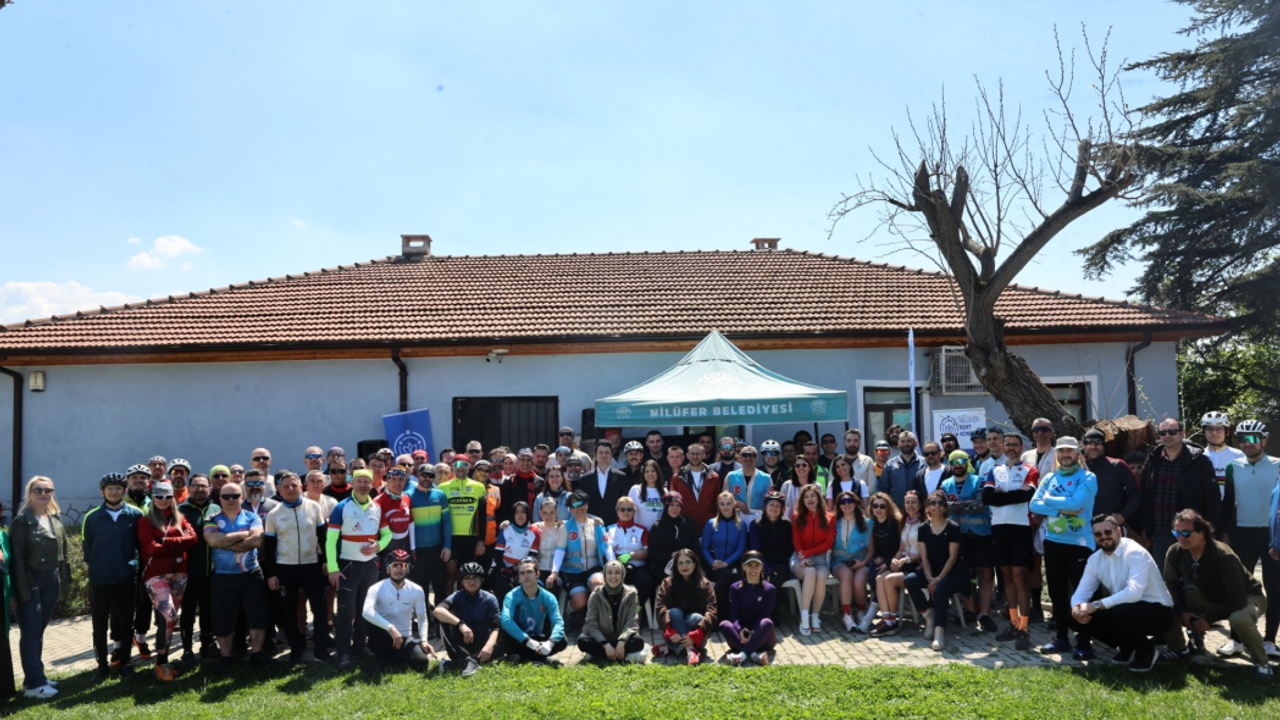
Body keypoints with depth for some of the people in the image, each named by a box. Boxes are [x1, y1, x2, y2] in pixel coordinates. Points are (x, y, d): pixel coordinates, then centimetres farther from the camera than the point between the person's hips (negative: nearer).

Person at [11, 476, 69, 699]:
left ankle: (33, 678, 19)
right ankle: (35, 683, 0)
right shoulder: (22, 520, -7)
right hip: (31, 581, -6)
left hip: (51, 580, 6)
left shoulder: (57, 519, 10)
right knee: (30, 633, -2)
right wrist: (22, 588, -16)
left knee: (39, 630, 11)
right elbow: (16, 557, -11)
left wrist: (64, 583, 9)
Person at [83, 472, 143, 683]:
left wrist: (135, 561, -1)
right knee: (100, 624, 7)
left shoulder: (135, 515, -2)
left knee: (125, 622, 7)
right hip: (99, 578, 0)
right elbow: (86, 546, 8)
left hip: (126, 577, 0)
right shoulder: (92, 517, 0)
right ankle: (102, 665, 17)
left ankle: (123, 663, 18)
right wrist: (94, 564, 6)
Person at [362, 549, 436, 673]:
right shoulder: (377, 589, -15)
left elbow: (422, 618, 6)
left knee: (422, 662, -24)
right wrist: (390, 628, -44)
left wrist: (423, 640, -11)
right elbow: (366, 612, -34)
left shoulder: (417, 590, -4)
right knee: (371, 621, -36)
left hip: (405, 638, 3)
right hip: (383, 637, -3)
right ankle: (381, 658, -7)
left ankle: (391, 656, 12)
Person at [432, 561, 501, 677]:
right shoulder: (457, 597, -6)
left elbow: (496, 627, -13)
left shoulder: (490, 599, -3)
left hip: (481, 645, 0)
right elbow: (438, 610, -27)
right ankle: (468, 660, -39)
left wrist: (489, 645, -34)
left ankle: (456, 663, -31)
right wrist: (461, 624, -42)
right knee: (446, 621, -25)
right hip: (461, 645, 0)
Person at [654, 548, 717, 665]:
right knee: (674, 612, -27)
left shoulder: (705, 585, -2)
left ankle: (670, 648, -25)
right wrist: (670, 633, -31)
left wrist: (695, 635, -31)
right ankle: (690, 650, -38)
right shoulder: (667, 583, 0)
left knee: (696, 617, -29)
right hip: (674, 636, 1)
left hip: (696, 639, 0)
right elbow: (661, 610, -13)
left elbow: (711, 613, -14)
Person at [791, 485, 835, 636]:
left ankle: (815, 616, -23)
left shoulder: (829, 518, 5)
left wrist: (807, 552, -12)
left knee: (821, 576, -35)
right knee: (810, 573, -36)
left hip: (819, 557, 1)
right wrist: (802, 557, -17)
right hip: (800, 558, -1)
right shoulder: (797, 517, 7)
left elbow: (829, 543, -2)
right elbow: (796, 542, 3)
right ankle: (804, 617, -34)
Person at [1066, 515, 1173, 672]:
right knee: (1078, 618, -10)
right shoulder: (1095, 559, 0)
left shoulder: (1135, 553, -23)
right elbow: (1081, 592, -2)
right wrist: (1077, 608, -27)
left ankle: (1146, 650, -5)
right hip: (1122, 610, 7)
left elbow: (1134, 592, -36)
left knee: (1121, 612, -37)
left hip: (1157, 611, -7)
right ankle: (1127, 647, 12)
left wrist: (1096, 605, -36)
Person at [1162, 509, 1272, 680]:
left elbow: (1238, 600, -34)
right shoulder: (1175, 553, -18)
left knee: (1239, 619, -41)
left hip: (1246, 597, -6)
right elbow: (1171, 586, -1)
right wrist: (1182, 612, -14)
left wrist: (1208, 619, -27)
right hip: (1209, 597, 6)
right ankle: (1179, 649, 9)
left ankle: (1261, 663, -13)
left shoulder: (1223, 556, -34)